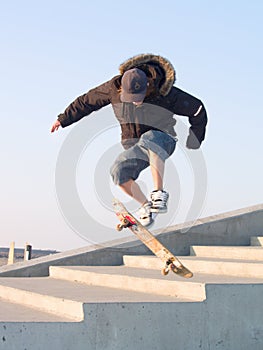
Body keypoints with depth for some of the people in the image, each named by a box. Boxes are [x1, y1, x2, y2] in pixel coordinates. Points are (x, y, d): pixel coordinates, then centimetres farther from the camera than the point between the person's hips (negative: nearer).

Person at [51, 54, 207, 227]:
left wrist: (194, 141, 0)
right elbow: (87, 101, 3)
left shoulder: (164, 93, -21)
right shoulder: (114, 88, -13)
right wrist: (63, 119, 8)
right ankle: (145, 205, -2)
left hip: (163, 140, -4)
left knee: (149, 140, -40)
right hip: (135, 148, 4)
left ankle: (159, 193, -36)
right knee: (119, 170, -25)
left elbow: (198, 109, -8)